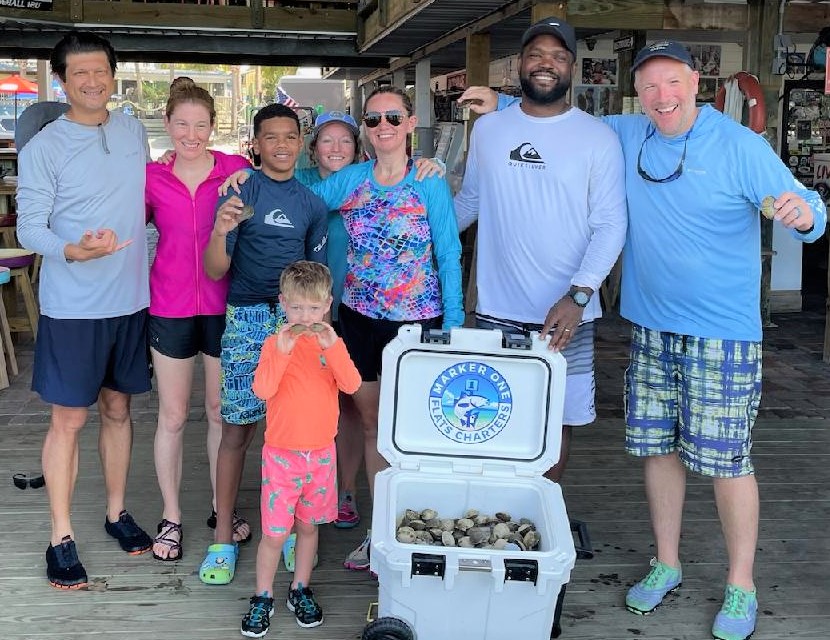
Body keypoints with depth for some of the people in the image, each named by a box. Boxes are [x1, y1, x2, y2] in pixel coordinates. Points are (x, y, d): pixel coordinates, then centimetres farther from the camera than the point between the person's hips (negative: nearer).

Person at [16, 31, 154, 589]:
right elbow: (29, 226, -11)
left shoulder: (134, 131, 6)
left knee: (118, 408, 15)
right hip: (72, 308, -4)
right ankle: (62, 536, 13)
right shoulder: (44, 148, -9)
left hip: (130, 300, 4)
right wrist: (73, 250, -30)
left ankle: (117, 511, 30)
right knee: (69, 419, 1)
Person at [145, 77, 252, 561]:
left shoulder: (237, 170, -4)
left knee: (221, 411, 11)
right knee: (173, 416, 9)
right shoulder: (152, 177, 1)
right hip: (171, 307, 1)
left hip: (224, 305, -1)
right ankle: (171, 517, 24)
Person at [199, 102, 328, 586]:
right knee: (238, 429, -1)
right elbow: (216, 270, -5)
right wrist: (219, 233, -24)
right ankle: (223, 539, 9)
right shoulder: (241, 191, 0)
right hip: (247, 320, -2)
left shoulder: (312, 203, 10)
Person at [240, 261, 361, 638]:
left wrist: (333, 348, -24)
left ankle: (300, 591, 32)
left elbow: (351, 385, -13)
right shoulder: (276, 343, -7)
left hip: (321, 451, 3)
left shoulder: (330, 342, 1)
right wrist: (282, 352, -28)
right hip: (282, 452, -3)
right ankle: (262, 599, 18)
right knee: (274, 532, 1)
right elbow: (262, 390, -19)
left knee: (308, 525, 16)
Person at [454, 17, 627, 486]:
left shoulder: (598, 138, -3)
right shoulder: (488, 128, 6)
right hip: (497, 311, 2)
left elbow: (610, 224, -7)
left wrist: (577, 297, -18)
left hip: (567, 313, -2)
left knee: (557, 421, 8)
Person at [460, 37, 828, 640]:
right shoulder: (626, 135, 5)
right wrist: (504, 105, 11)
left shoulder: (740, 146, -10)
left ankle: (741, 587, 16)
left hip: (722, 336, -5)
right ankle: (666, 566, 30)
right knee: (658, 448, 12)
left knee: (726, 460, -1)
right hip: (651, 329, 5)